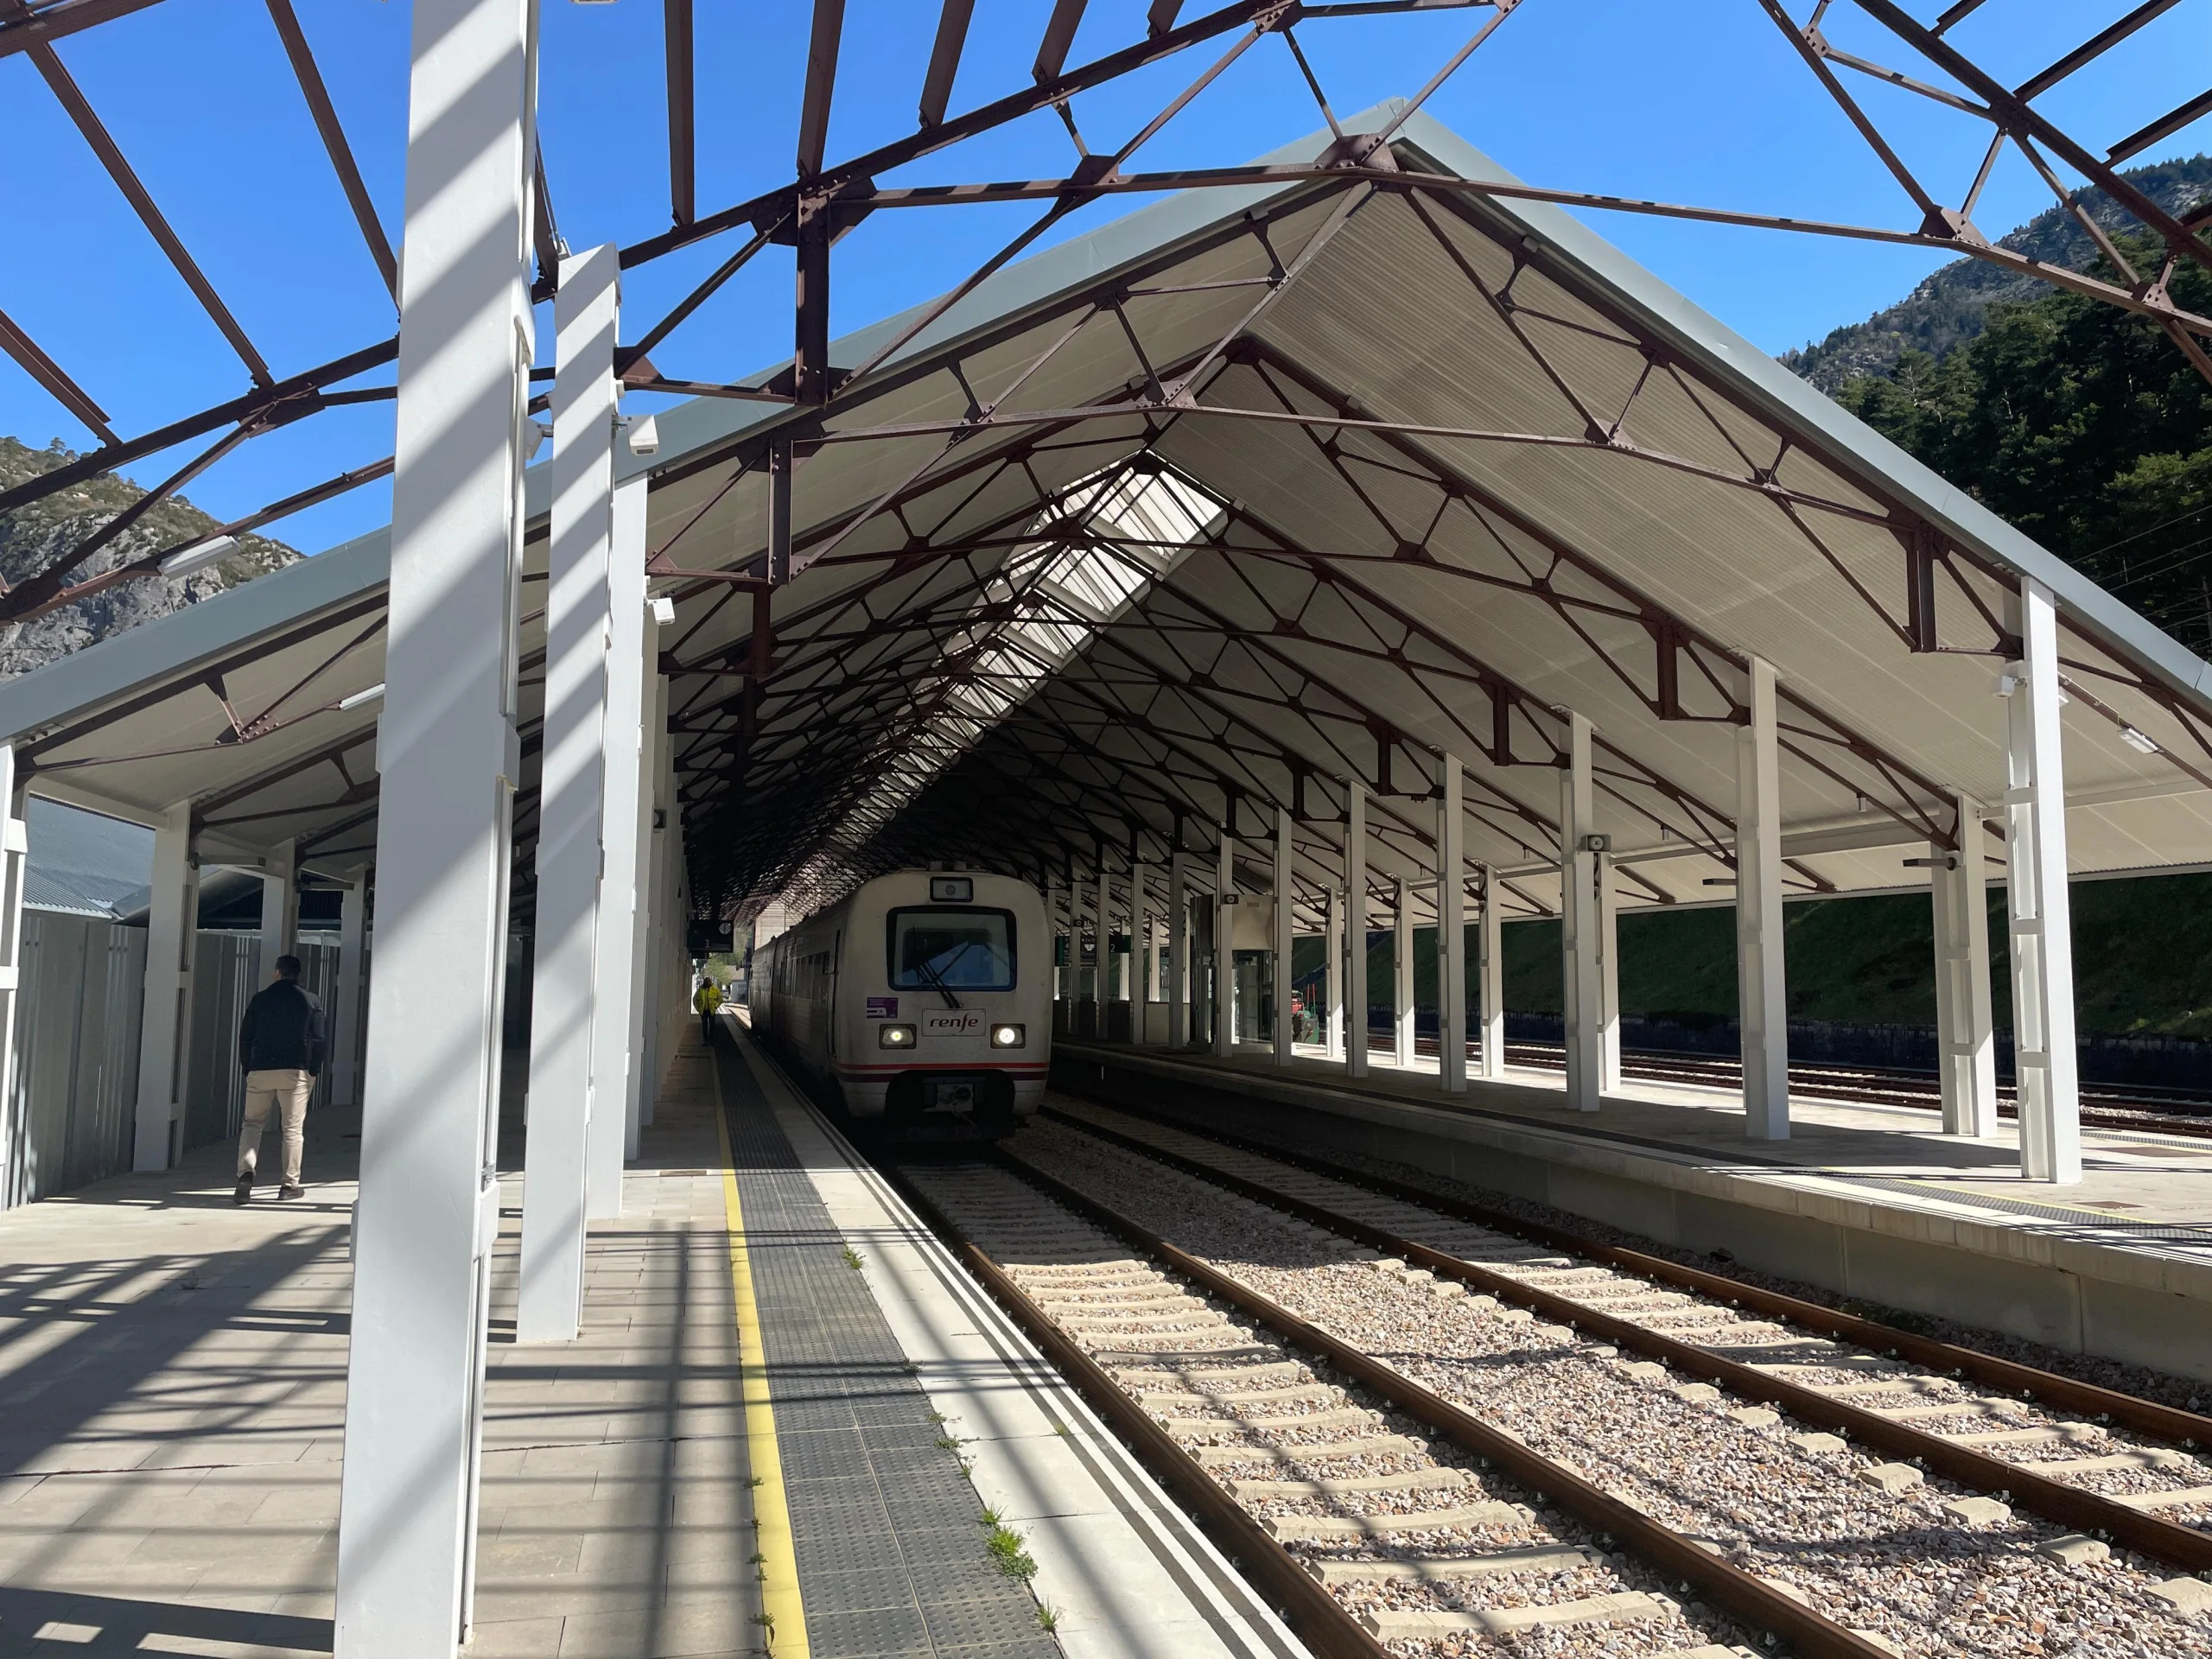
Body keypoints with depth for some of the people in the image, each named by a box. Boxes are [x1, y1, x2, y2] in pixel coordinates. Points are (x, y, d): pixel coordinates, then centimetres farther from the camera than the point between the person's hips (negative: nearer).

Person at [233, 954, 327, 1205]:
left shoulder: (260, 998, 4)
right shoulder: (311, 1001, 2)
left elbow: (245, 1036, 6)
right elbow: (318, 1040, 0)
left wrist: (247, 1069, 13)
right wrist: (314, 1072, 7)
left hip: (260, 1071, 1)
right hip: (296, 1071, -1)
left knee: (253, 1123, 11)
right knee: (293, 1128, 4)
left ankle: (246, 1172, -9)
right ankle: (290, 1184, 6)